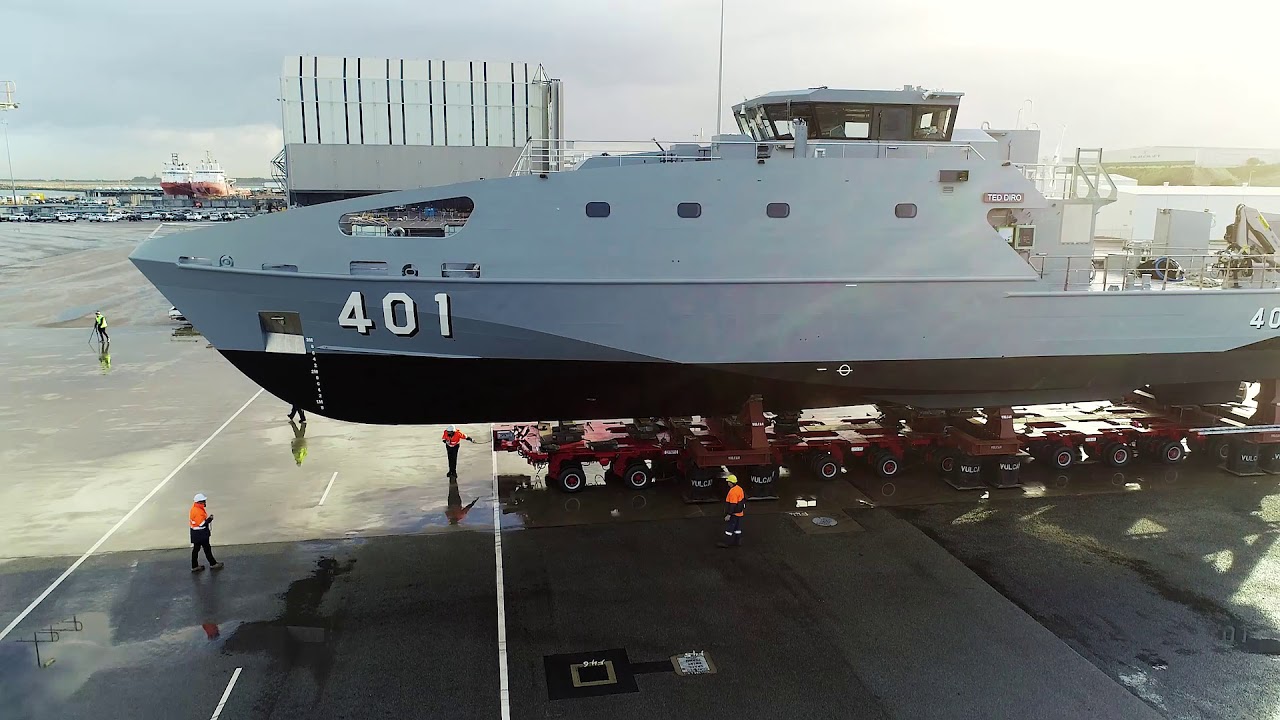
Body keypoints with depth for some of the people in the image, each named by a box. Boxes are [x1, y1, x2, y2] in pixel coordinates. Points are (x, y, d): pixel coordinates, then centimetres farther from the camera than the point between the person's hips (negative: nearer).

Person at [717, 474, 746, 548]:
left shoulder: (733, 491, -24)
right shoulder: (739, 489, 7)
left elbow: (733, 505, -26)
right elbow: (742, 500, 16)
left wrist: (728, 515, -22)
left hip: (734, 514, -9)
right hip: (739, 513, 9)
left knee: (729, 528, -1)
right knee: (737, 528, 15)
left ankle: (726, 542, 4)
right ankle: (737, 541, 22)